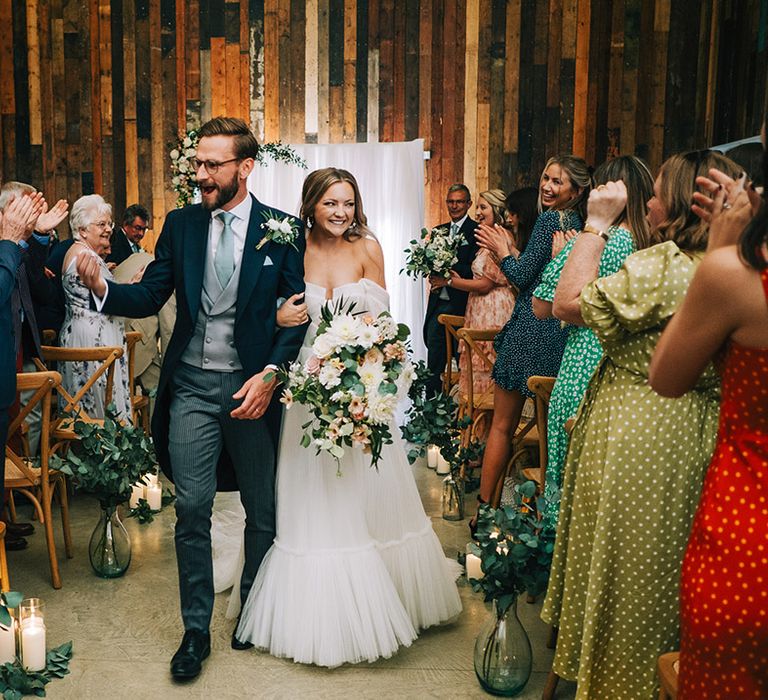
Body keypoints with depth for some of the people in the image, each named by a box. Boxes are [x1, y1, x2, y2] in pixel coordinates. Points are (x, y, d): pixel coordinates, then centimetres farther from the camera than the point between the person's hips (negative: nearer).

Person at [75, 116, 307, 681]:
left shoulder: (283, 229, -3)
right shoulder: (180, 224, 5)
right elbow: (149, 297, 1)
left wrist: (271, 375, -15)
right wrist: (103, 287, -19)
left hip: (254, 386, -1)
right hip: (192, 387, 2)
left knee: (263, 511, 12)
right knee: (192, 509, 2)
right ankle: (196, 630, 18)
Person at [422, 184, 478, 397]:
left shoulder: (476, 231, -5)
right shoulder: (439, 231, 16)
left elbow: (474, 269, -13)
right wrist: (434, 276, -6)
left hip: (462, 303, -6)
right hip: (438, 303, 6)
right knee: (434, 354, 8)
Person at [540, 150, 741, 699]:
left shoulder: (662, 265, -22)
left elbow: (570, 302, -18)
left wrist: (597, 225, -11)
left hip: (636, 436, -8)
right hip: (695, 433, 8)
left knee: (622, 570, 8)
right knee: (667, 570, 22)